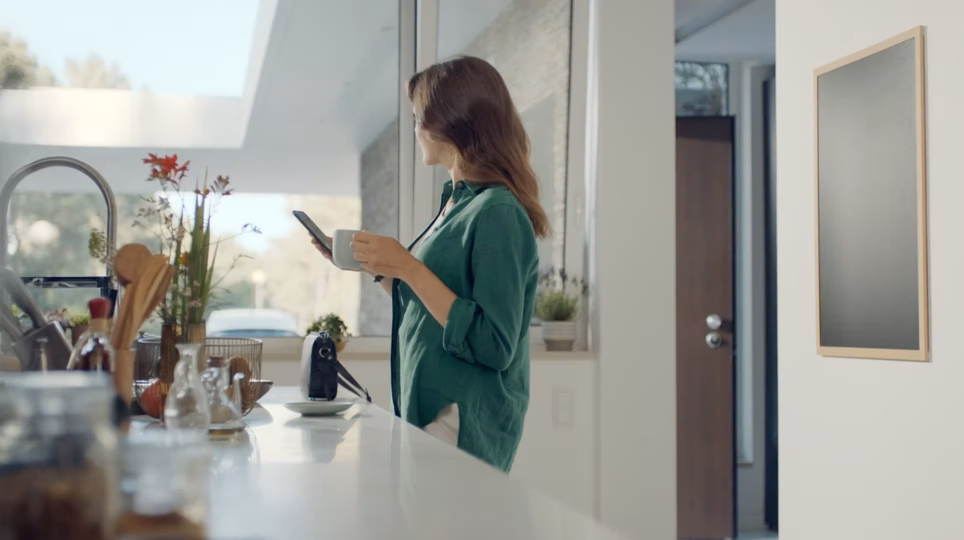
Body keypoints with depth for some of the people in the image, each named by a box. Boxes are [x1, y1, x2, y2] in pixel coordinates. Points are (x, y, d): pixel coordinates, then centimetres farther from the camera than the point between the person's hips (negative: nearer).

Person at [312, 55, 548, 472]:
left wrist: (408, 267, -21)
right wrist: (379, 268, 10)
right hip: (425, 414, 8)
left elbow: (494, 347, -21)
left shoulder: (497, 213, -15)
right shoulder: (455, 203, 12)